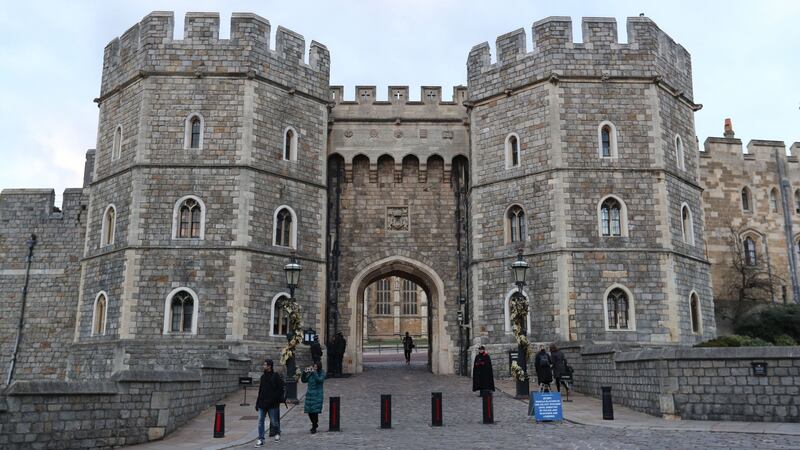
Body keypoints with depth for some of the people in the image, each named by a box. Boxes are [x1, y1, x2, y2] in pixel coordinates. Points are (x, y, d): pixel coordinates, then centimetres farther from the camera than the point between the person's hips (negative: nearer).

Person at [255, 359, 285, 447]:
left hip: (272, 403, -5)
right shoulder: (263, 376, 11)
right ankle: (260, 439, 3)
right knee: (260, 421, 0)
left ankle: (277, 433, 32)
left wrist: (280, 398, -17)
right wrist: (257, 403, 14)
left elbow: (282, 388, -8)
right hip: (262, 404, 5)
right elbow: (260, 391, 16)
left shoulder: (276, 376, -7)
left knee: (274, 421, 7)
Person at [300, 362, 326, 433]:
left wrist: (314, 372, -24)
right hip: (309, 394, 4)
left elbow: (320, 380, -22)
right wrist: (305, 372, -7)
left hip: (317, 395, -4)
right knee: (309, 411, 6)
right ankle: (314, 424, 31)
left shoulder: (322, 374, -3)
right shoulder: (310, 374, 8)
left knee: (315, 411, -7)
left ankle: (314, 428, 7)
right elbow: (303, 380, 7)